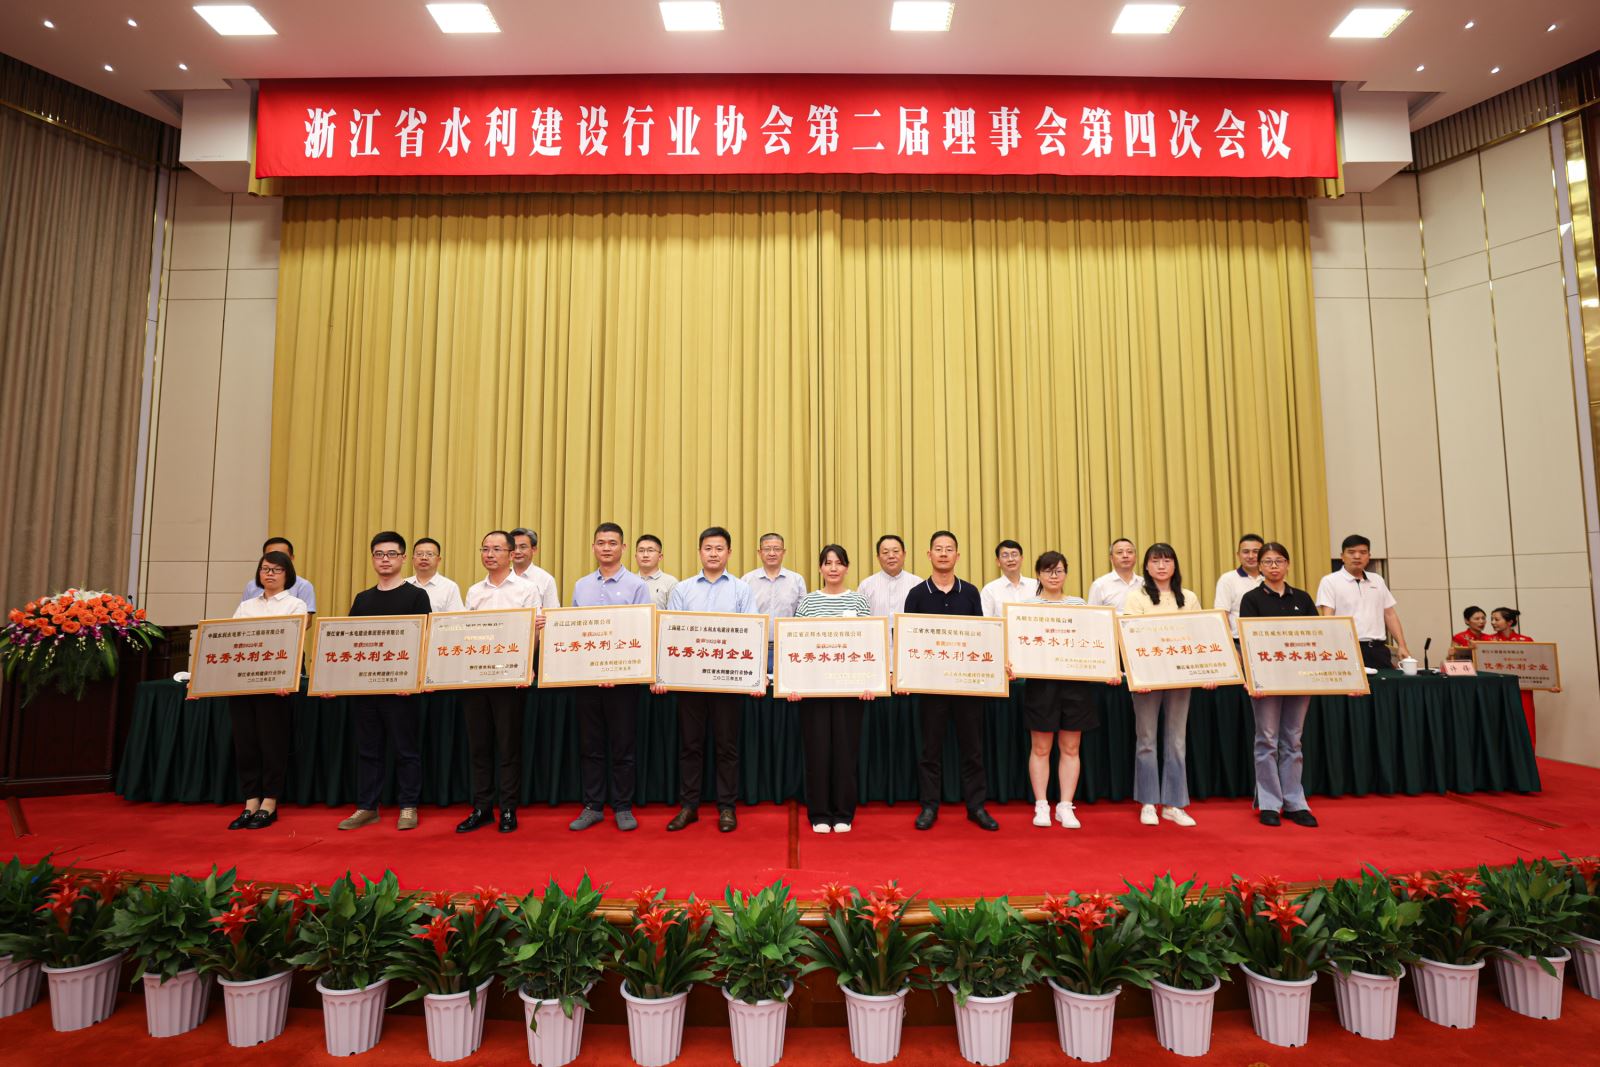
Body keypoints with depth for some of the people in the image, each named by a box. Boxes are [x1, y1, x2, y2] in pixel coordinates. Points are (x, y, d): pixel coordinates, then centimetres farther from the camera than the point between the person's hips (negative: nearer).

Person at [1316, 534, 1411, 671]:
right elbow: (1327, 618, -9)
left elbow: (1390, 615, 18)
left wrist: (1402, 646, 8)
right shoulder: (1330, 581, -2)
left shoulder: (1378, 580, 17)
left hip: (1378, 649, 5)